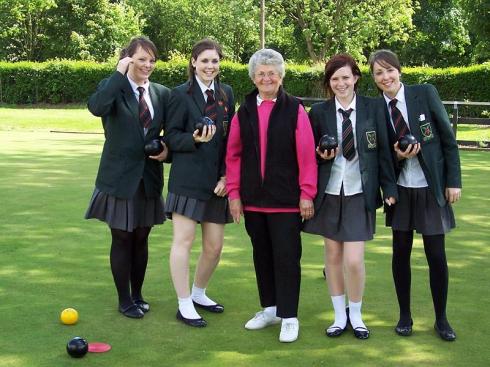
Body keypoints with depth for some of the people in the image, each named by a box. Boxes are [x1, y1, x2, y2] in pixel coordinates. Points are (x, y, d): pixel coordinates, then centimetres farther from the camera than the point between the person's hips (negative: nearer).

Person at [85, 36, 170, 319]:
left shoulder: (162, 93, 5)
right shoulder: (114, 87, -6)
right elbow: (96, 107, -29)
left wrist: (167, 150, -10)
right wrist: (119, 73, -26)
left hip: (149, 177, 4)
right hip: (120, 177, -4)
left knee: (141, 238, 13)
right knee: (122, 239, 5)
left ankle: (137, 294, 28)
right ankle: (124, 299, 18)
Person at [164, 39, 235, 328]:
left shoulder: (226, 93, 9)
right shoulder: (182, 94, -2)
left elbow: (231, 138, 10)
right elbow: (172, 137, -3)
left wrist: (226, 175, 1)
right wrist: (194, 139, -22)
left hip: (217, 181, 4)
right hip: (188, 179, -4)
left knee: (214, 246, 8)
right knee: (184, 240, -4)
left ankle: (199, 293, 30)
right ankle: (184, 305, 6)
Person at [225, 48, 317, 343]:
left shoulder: (295, 110, -5)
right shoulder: (244, 112, 6)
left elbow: (306, 155, -6)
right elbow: (234, 155, 8)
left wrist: (307, 194, -9)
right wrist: (234, 193, 4)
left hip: (286, 200, -4)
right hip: (253, 199, 4)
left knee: (287, 257, -1)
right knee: (262, 255, 13)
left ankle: (289, 317, 8)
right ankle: (270, 308, 27)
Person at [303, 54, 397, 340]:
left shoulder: (371, 108, -2)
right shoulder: (319, 112, 0)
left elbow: (383, 150, 1)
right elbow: (310, 152, 9)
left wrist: (389, 187, -2)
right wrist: (322, 155, -12)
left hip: (360, 194, -2)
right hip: (329, 193, 2)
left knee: (354, 260, -6)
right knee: (333, 256, 9)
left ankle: (356, 315, 18)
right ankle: (340, 316, 24)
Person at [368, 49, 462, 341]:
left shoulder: (425, 93, -7)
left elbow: (448, 139, -3)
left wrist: (453, 181, -7)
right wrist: (397, 156, -16)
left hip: (432, 188, -2)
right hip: (400, 189, 2)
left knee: (436, 255, 2)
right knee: (401, 252, 7)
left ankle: (441, 319, 19)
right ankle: (405, 315, 24)